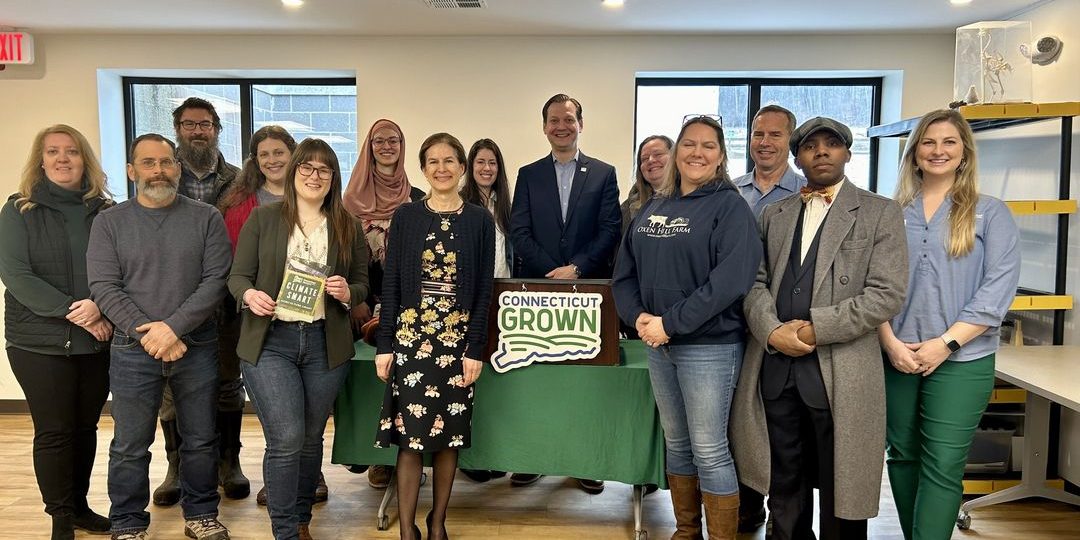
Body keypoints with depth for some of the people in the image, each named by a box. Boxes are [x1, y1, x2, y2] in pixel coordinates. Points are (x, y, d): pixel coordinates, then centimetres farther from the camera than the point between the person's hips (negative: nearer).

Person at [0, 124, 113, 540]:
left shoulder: (105, 210, 5)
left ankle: (79, 506, 26)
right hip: (39, 343, -2)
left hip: (97, 341, 3)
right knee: (54, 431, 3)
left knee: (85, 427, 11)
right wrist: (71, 311, -18)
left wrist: (102, 309, -15)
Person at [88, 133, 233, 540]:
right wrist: (148, 334, -13)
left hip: (196, 348, 0)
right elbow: (104, 288, -4)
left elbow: (216, 279, -6)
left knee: (201, 441, 10)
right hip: (133, 350, 0)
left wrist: (174, 327, -15)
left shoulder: (206, 219, 3)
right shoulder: (109, 223, 4)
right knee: (130, 447, 7)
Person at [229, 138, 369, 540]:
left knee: (311, 438, 12)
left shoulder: (348, 228, 8)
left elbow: (362, 284, 10)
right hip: (270, 341, -2)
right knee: (286, 438, -9)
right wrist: (249, 295, -19)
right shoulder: (263, 219, 4)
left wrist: (347, 293, -13)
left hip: (326, 344, 2)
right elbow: (238, 275, 3)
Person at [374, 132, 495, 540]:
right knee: (410, 435, -1)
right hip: (410, 337, 0)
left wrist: (475, 349, -6)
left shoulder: (480, 220, 3)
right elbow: (391, 283, 2)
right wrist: (384, 345, -3)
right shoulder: (405, 216, 4)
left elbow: (483, 289, 0)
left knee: (449, 436, 8)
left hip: (458, 340, 0)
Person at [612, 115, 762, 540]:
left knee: (710, 452, 0)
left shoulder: (729, 206, -7)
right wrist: (637, 317, -10)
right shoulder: (653, 208, 11)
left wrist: (671, 322, -21)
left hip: (710, 346, -6)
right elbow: (625, 271, 9)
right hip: (658, 345, 6)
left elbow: (731, 279, -19)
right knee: (676, 444, 16)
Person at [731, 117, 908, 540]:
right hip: (775, 367, 4)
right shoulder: (773, 214, 14)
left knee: (839, 493, 10)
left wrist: (815, 329, -15)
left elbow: (886, 294, -9)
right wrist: (772, 331, -13)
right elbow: (756, 282, 6)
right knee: (784, 488, 16)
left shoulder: (881, 213, 1)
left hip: (842, 373, -3)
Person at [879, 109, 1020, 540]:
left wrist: (945, 343, -14)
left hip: (961, 360, -2)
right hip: (896, 358, 3)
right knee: (902, 456, 11)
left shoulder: (990, 213, 2)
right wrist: (889, 341, -9)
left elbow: (998, 289, -6)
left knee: (942, 466, -3)